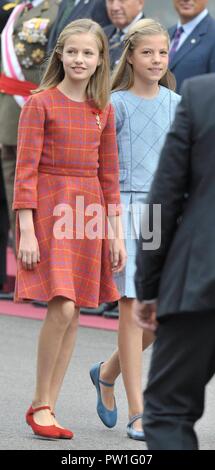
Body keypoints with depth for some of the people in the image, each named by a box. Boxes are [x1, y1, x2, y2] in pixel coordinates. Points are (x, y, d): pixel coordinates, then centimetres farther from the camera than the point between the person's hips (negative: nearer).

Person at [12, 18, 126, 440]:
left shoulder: (103, 111, 9)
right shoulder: (40, 104, -6)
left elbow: (108, 176, 13)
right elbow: (25, 170, -8)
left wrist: (115, 233, 10)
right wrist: (26, 231, -14)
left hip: (89, 211, 5)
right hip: (49, 208, -5)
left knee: (73, 314, 4)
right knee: (62, 308, -16)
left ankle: (48, 408, 11)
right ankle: (39, 404, -2)